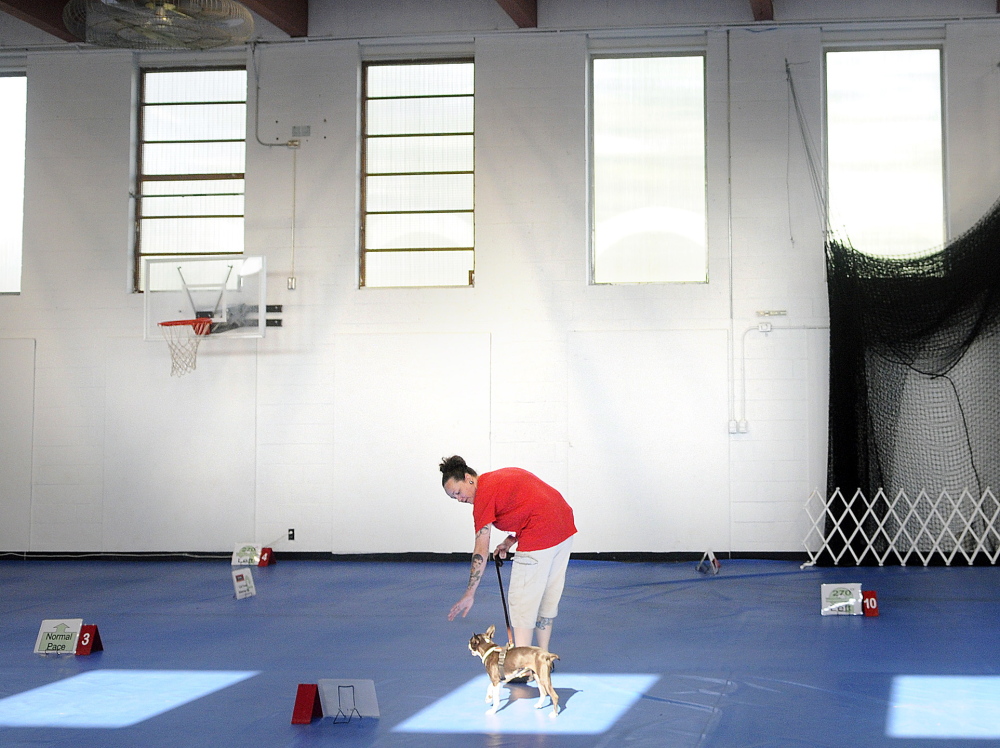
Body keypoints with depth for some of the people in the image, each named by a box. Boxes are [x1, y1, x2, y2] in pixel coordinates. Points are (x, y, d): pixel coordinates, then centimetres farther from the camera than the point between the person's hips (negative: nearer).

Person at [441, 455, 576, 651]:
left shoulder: (484, 494, -8)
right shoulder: (504, 475, 17)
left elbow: (481, 551, -9)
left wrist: (469, 594, -6)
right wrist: (510, 541, 14)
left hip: (539, 538, -10)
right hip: (565, 527, 10)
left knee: (522, 602, -4)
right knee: (548, 597, 17)